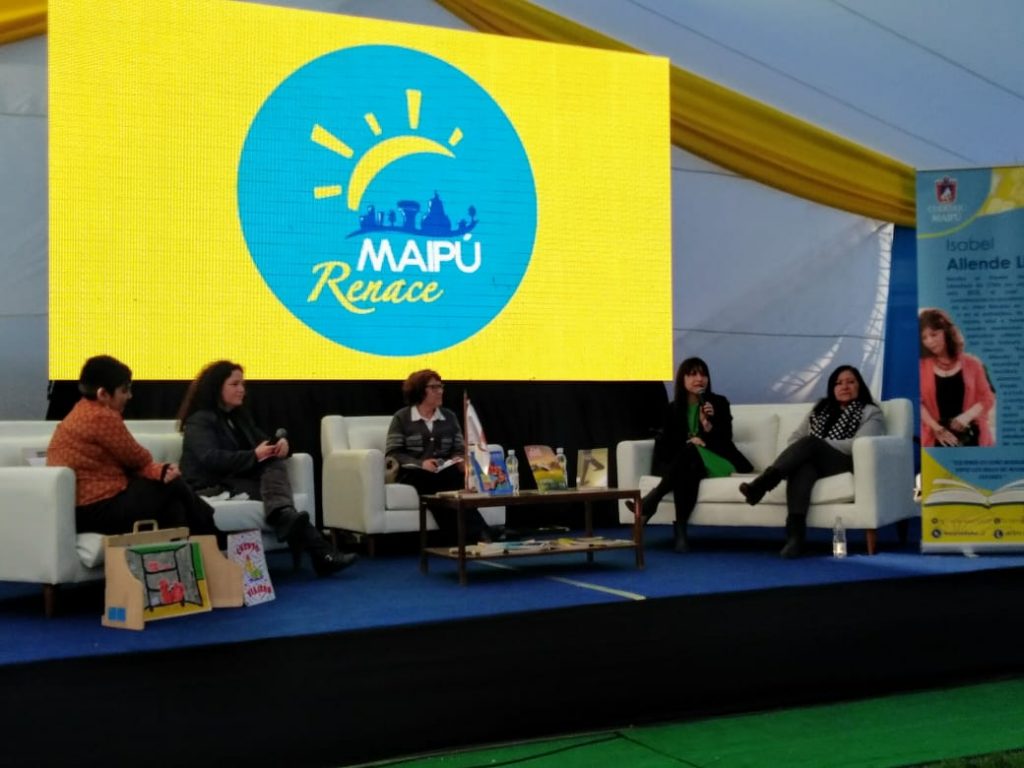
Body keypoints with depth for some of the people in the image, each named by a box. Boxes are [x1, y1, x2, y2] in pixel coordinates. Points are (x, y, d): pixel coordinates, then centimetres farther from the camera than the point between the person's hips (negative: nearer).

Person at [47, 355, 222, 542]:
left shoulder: (83, 413, 13)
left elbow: (127, 461, 10)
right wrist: (156, 469, 15)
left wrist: (158, 470, -5)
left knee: (166, 478, 16)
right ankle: (217, 541, 23)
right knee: (172, 486, 4)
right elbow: (138, 459, -7)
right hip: (98, 508, -10)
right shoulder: (103, 417, -19)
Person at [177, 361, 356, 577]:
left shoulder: (239, 416, 24)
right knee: (275, 490, -31)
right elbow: (210, 459, -19)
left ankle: (291, 526, -58)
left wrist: (280, 443, -6)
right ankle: (319, 551, -54)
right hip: (213, 487, -6)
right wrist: (254, 456, -24)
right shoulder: (198, 421, -2)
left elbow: (261, 442, 20)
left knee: (276, 465, -28)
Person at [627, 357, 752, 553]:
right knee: (689, 469, -38)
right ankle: (680, 532, -49)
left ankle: (650, 501, -45)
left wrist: (708, 425, -21)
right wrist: (687, 442, -16)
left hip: (716, 462, -2)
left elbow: (725, 440, -2)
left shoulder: (719, 403, 4)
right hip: (685, 461, 2)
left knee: (690, 453, -36)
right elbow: (666, 444, 4)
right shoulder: (672, 409, 10)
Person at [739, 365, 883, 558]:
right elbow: (795, 437, 20)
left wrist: (818, 443, -10)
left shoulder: (870, 412, 11)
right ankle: (795, 535, -54)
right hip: (811, 461, 3)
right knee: (802, 467, -36)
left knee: (810, 442, -33)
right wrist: (795, 454, -4)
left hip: (845, 464, -3)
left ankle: (762, 483, -46)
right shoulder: (821, 407, 27)